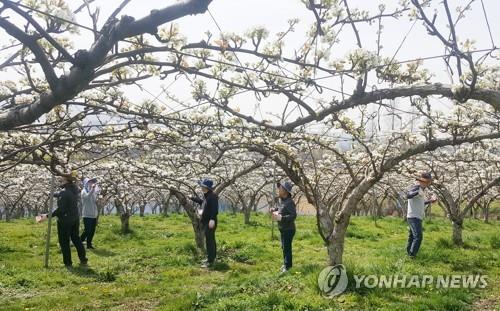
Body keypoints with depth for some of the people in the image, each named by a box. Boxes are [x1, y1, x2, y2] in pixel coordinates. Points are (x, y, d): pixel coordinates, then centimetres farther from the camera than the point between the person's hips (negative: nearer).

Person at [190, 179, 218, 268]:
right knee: (210, 241, 19)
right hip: (206, 222, 11)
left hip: (210, 222, -11)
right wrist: (192, 198, 41)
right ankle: (211, 258, 31)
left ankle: (210, 261, -6)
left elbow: (215, 209, -27)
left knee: (209, 241, -9)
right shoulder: (207, 196, 13)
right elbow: (202, 202, 34)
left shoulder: (212, 196, -18)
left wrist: (212, 219, -35)